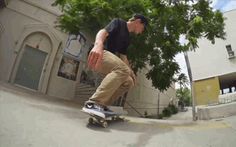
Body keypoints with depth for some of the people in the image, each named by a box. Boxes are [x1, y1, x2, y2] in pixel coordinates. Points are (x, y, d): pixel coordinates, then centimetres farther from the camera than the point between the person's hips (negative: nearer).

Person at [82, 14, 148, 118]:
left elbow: (123, 56, 25)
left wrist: (131, 72, 15)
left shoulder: (127, 38, 25)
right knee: (122, 69, -34)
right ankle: (94, 103, -36)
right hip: (98, 54, -10)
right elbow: (103, 32, -17)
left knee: (129, 81, 7)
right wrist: (98, 45, -40)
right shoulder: (118, 22, 1)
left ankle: (102, 105, 1)